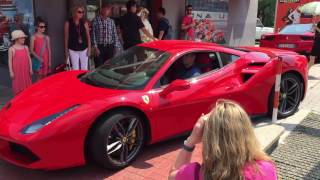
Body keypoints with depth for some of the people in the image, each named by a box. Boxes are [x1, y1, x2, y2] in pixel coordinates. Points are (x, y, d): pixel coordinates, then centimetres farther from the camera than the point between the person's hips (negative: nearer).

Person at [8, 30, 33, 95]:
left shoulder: (26, 47, 5)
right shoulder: (12, 49, -5)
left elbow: (29, 58, 7)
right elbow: (10, 61, -4)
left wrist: (31, 69, 3)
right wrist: (11, 72, -7)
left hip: (26, 70, 3)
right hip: (17, 70, -3)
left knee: (27, 84, 9)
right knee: (18, 85, 4)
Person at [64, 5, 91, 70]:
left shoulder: (85, 23, 0)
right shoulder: (68, 23, -4)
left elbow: (88, 36, 5)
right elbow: (66, 37, 1)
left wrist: (89, 48, 2)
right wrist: (66, 50, 2)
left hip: (84, 49, 2)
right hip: (73, 50, -2)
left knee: (84, 69, 8)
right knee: (75, 69, 1)